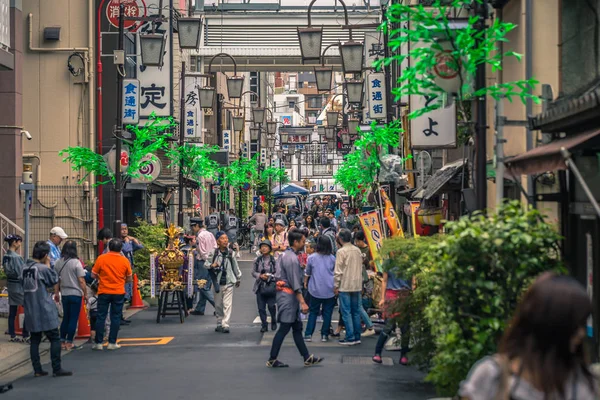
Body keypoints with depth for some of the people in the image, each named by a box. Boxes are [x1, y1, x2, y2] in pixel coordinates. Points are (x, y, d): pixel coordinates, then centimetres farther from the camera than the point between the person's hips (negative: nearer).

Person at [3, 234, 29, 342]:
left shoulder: (6, 257, 6)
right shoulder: (16, 257, -20)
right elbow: (21, 274, -19)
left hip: (11, 286, 8)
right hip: (19, 287, -8)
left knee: (12, 312, 11)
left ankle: (12, 336, 15)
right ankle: (25, 336, 1)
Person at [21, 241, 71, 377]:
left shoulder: (25, 269, 6)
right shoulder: (44, 269, -15)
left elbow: (24, 285, 14)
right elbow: (54, 282, -2)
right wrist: (48, 264, 0)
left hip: (30, 312, 7)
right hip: (45, 311, -7)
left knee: (35, 340, 10)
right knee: (55, 339, 1)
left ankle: (37, 370, 11)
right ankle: (57, 369, 1)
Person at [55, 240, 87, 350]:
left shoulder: (58, 263, 3)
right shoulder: (76, 263, -13)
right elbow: (81, 281, -14)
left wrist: (56, 292, 21)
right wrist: (85, 293, -5)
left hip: (64, 294, 5)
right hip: (76, 294, -5)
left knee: (66, 318, 16)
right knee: (73, 319, 1)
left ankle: (62, 341, 16)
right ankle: (69, 343, 1)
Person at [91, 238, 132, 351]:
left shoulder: (101, 258, -7)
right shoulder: (125, 261, -3)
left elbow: (93, 275, 0)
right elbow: (129, 279, 5)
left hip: (104, 292, 0)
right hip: (119, 293, 0)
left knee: (101, 317, 6)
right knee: (115, 318, 7)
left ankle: (98, 343, 7)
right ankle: (112, 343, 7)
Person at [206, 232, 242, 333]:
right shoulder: (213, 253, -3)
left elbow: (235, 266, 12)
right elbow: (205, 264, 1)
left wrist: (238, 278, 21)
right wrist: (211, 265, -21)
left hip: (228, 282, 0)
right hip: (217, 282, 0)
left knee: (227, 305, -8)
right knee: (218, 305, 10)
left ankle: (225, 325, -9)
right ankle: (219, 323, 23)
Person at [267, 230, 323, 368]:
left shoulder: (287, 255, 13)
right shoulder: (292, 258, -19)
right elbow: (295, 284, -22)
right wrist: (302, 302, -22)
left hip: (286, 294, 10)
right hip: (288, 296, -10)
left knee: (297, 328, 12)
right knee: (284, 329, -4)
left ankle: (307, 358, 16)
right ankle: (272, 360, 2)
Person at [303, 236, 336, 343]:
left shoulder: (311, 258, -2)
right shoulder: (332, 258, 0)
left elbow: (307, 273, 8)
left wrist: (305, 283, 26)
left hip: (316, 289, 0)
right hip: (330, 290, 0)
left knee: (313, 312, 9)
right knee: (327, 312, 8)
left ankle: (308, 334, 4)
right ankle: (324, 335, 8)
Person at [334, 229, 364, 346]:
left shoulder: (341, 251, -11)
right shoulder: (357, 250, 8)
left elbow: (338, 271, -12)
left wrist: (336, 286, -6)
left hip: (345, 286, -6)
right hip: (357, 285, 6)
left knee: (346, 312, -2)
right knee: (356, 311, 11)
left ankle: (350, 338, -5)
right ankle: (357, 337, 13)